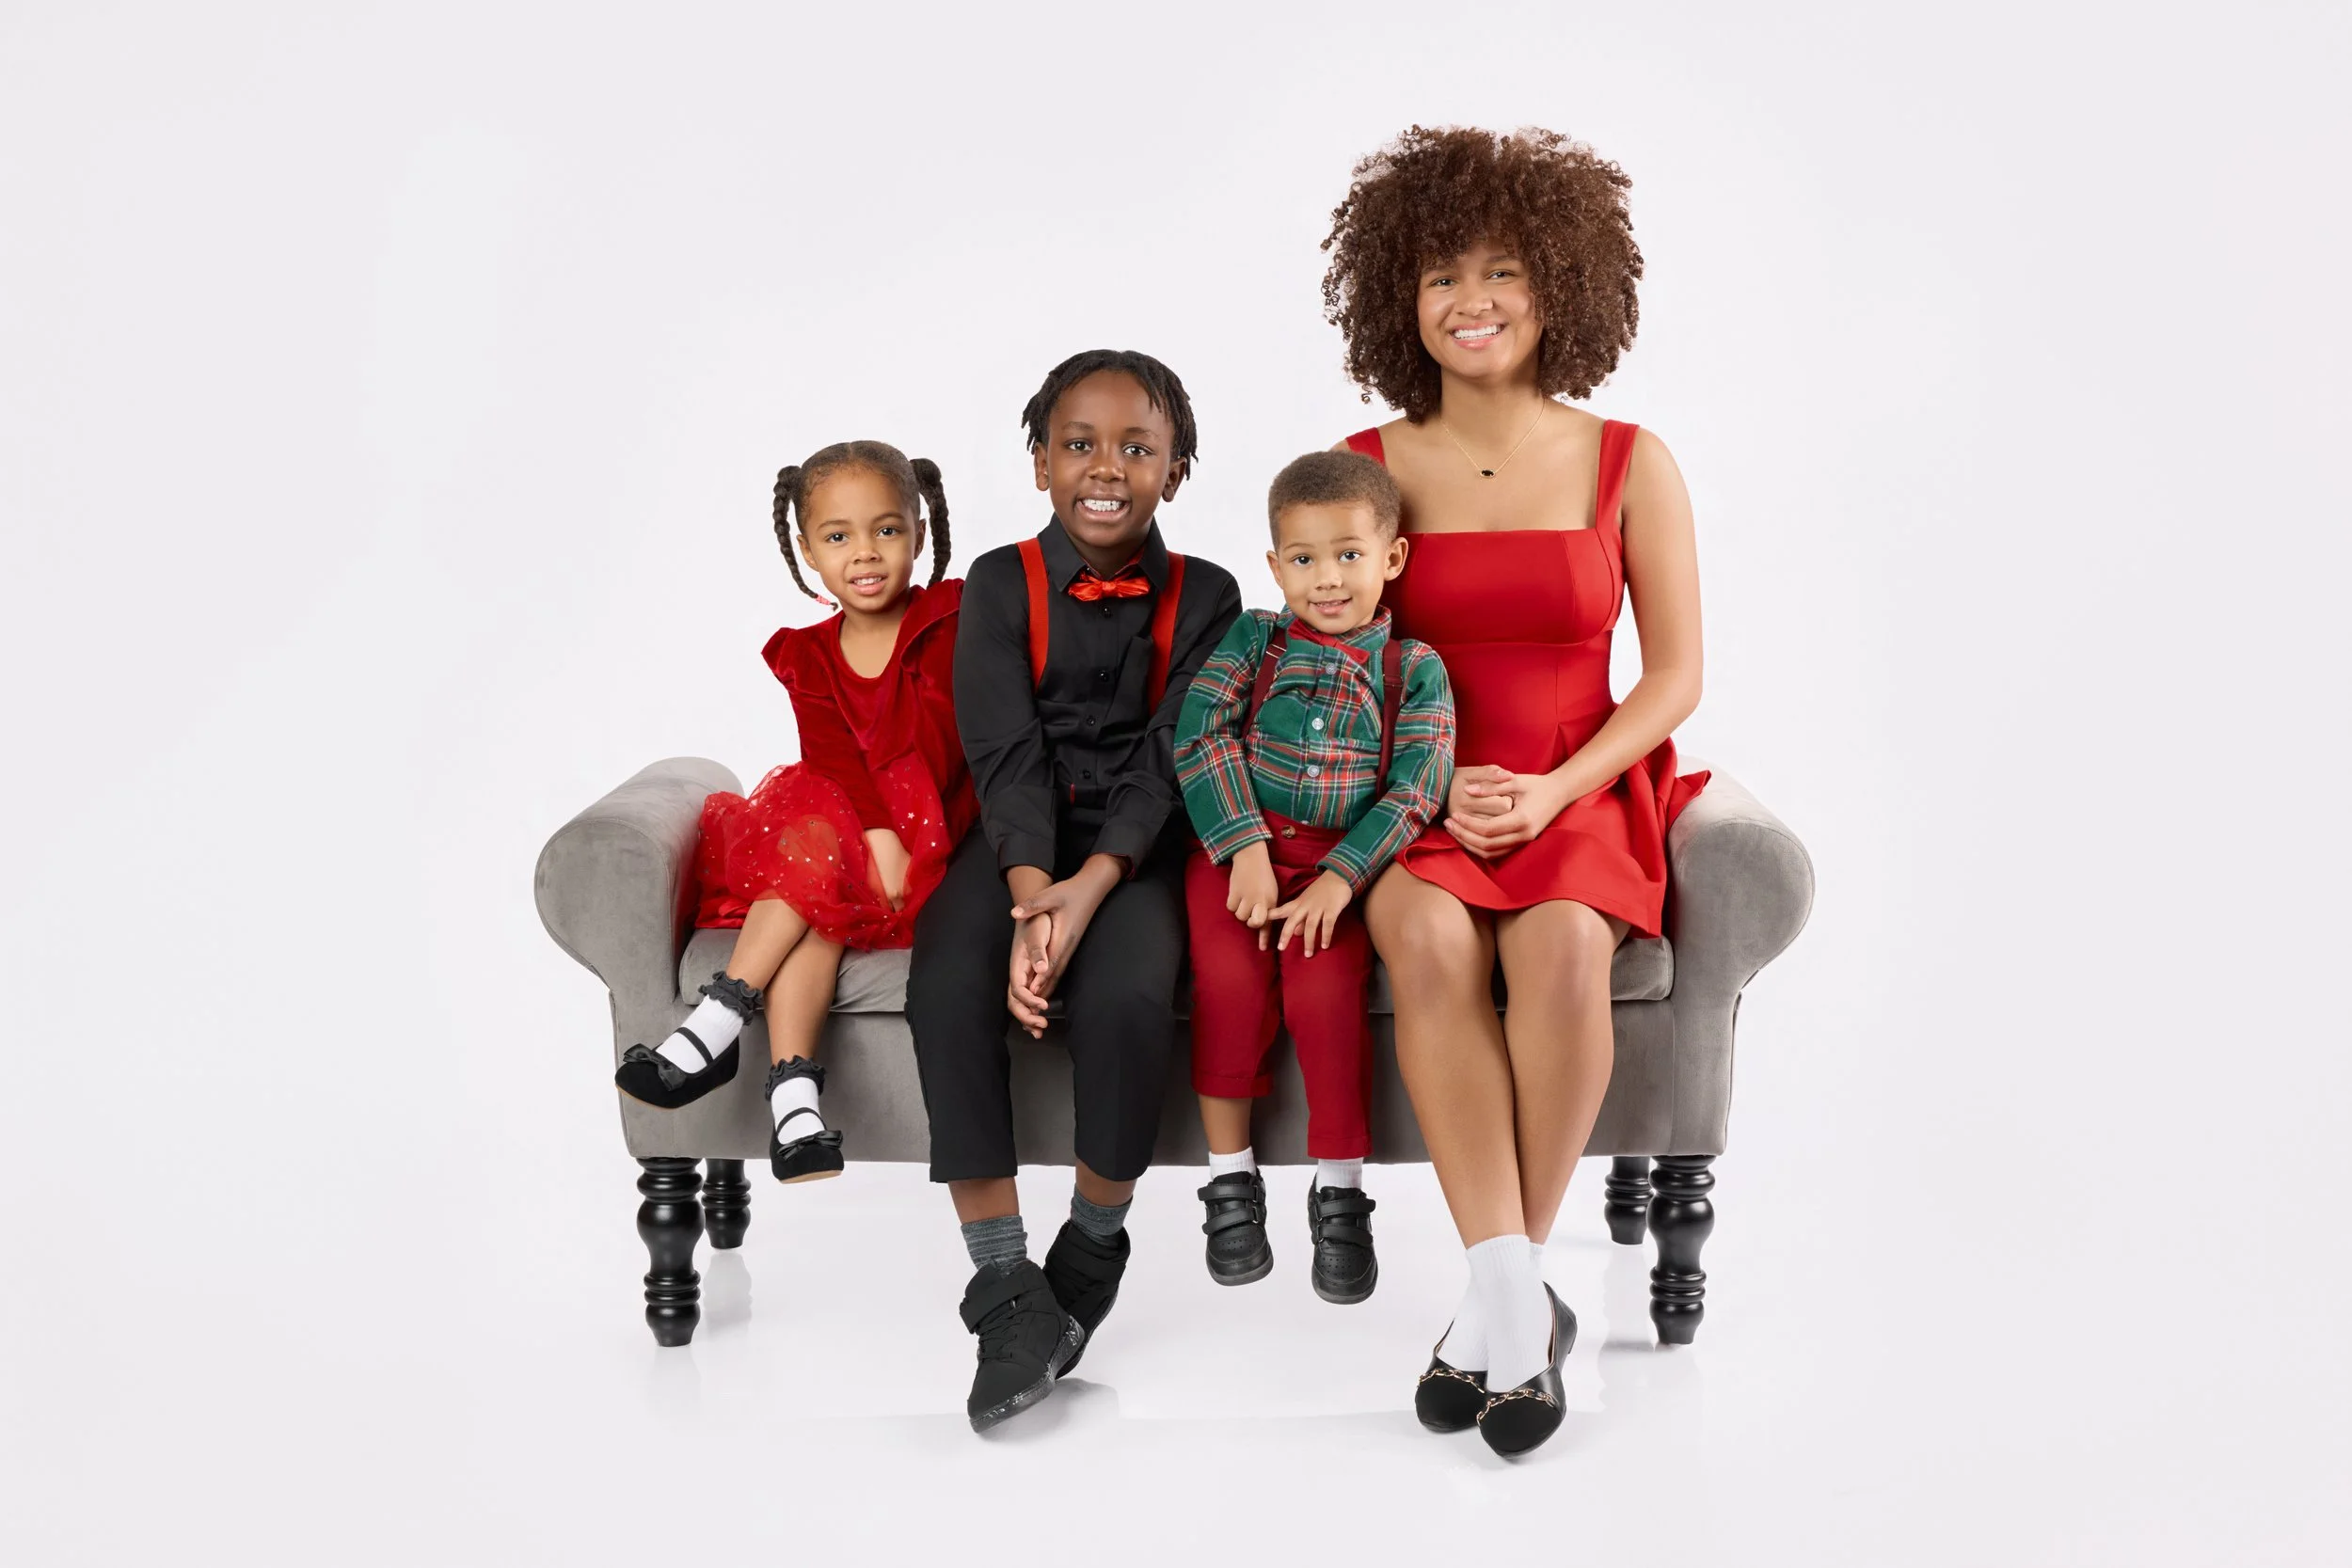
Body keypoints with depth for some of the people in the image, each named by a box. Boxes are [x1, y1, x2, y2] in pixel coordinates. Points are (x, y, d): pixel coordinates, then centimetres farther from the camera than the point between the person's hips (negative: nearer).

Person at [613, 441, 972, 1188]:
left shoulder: (945, 627, -1)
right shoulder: (805, 655, 9)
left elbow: (935, 743, -13)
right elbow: (832, 755, -7)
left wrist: (895, 841, -26)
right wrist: (874, 833, -26)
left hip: (922, 837, -3)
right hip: (835, 823, 3)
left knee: (814, 851, -31)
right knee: (814, 901, -30)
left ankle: (717, 1025, -34)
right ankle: (793, 1100, -42)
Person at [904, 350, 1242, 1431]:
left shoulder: (1202, 597, 4)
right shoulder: (1000, 584, 5)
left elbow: (1172, 760, -7)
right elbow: (1005, 751, -7)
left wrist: (1088, 889, -24)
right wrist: (1030, 895, -25)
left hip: (1139, 844, -1)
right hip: (1020, 842, 1)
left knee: (1126, 993, -32)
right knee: (948, 984, -29)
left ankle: (1092, 1247, -5)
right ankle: (1005, 1285, -20)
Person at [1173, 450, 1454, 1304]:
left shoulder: (1415, 670, 6)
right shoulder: (1252, 640, 8)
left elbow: (1414, 791, -5)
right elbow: (1201, 736, -5)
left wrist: (1340, 879, -18)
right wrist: (1247, 849, -18)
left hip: (1346, 860, 0)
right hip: (1239, 848, 1)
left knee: (1325, 992, -25)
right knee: (1231, 984, -24)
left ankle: (1340, 1191, -8)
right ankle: (1230, 1179, -5)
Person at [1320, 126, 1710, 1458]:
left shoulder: (1628, 465, 4)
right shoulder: (1368, 469, 6)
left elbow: (1675, 676, 3)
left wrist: (1553, 793, -12)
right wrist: (1432, 787, -10)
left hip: (1581, 792, 0)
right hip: (1415, 800, 1)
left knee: (1560, 946, -33)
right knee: (1432, 941, -33)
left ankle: (1502, 1293, -20)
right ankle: (1517, 1302, -29)